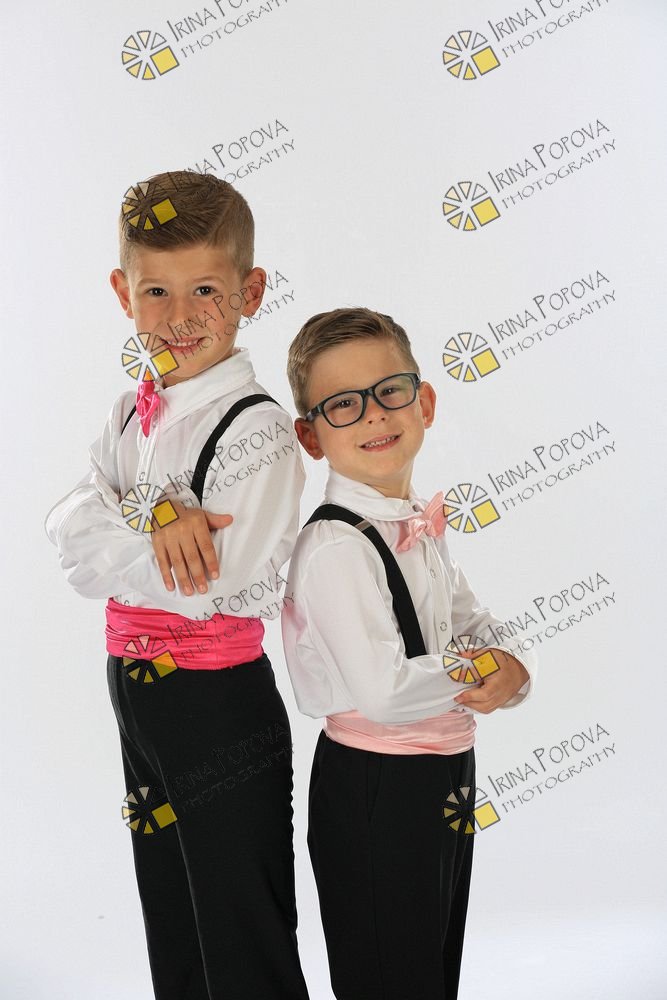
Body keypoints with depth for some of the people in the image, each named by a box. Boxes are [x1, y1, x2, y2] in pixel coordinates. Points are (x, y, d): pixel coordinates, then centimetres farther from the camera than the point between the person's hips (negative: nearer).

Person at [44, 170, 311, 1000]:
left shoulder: (256, 429, -18)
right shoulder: (135, 412, 5)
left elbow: (224, 585, -25)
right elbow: (65, 525, -7)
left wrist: (110, 549, -15)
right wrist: (152, 517, -24)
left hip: (221, 708, -7)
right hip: (138, 697, 7)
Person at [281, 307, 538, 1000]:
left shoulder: (421, 525, 5)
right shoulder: (335, 547, -23)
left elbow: (477, 627, 10)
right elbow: (382, 691, -30)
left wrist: (510, 670, -13)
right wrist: (478, 667, -15)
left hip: (446, 782, 9)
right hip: (375, 793, -9)